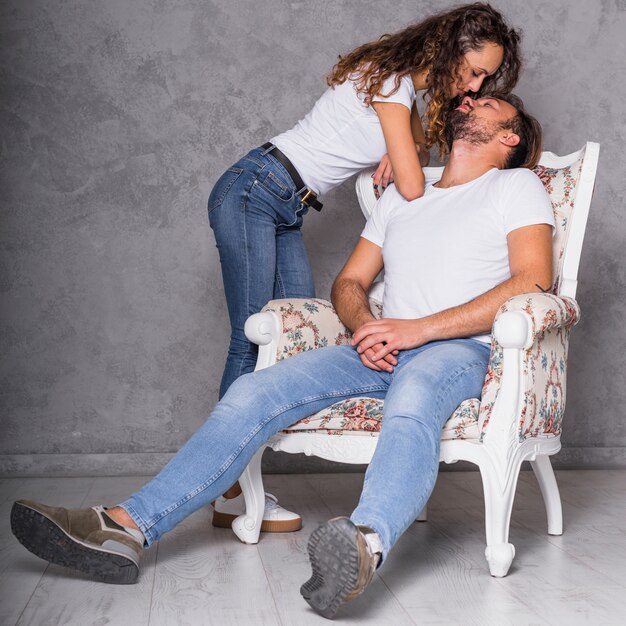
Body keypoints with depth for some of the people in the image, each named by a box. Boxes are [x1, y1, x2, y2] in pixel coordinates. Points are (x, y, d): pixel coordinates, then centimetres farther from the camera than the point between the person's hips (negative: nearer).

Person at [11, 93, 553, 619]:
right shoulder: (399, 195, 28)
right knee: (256, 391, -17)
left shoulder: (517, 185, 11)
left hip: (459, 349, -4)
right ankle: (126, 527, -26)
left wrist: (418, 328, -16)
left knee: (410, 401, -41)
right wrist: (366, 327, -3)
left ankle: (364, 545, -67)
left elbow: (533, 282, -7)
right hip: (382, 352, 5)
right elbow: (349, 281, 24)